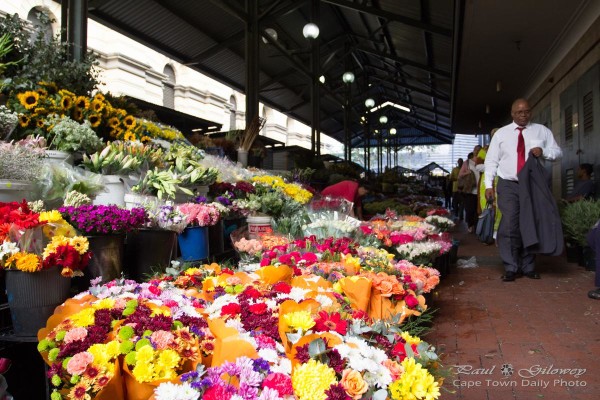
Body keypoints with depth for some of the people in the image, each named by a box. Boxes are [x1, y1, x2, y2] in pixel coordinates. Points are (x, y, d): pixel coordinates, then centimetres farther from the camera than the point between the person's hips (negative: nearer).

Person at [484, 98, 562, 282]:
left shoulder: (542, 131, 7)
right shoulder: (501, 133, 5)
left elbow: (557, 151, 9)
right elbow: (491, 161, 3)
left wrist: (544, 152, -13)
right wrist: (489, 185, -5)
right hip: (508, 185, -2)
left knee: (531, 225, 7)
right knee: (509, 226, -9)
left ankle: (528, 267, 18)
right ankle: (511, 268, -2)